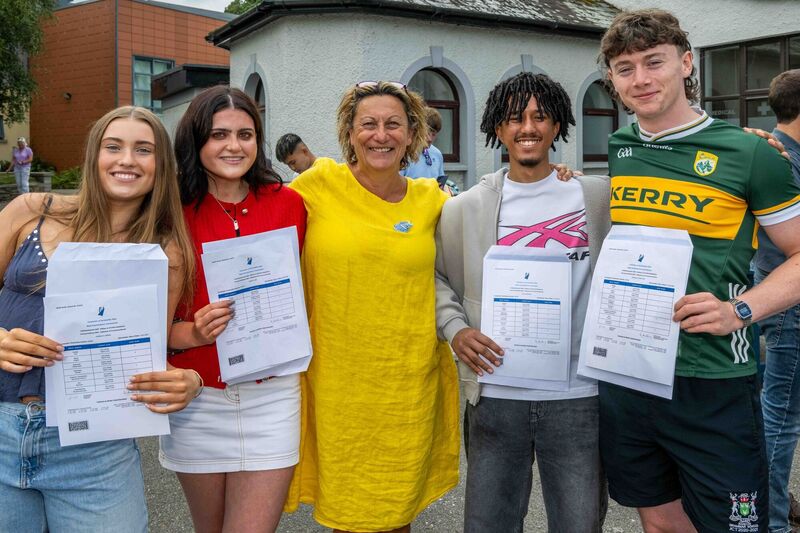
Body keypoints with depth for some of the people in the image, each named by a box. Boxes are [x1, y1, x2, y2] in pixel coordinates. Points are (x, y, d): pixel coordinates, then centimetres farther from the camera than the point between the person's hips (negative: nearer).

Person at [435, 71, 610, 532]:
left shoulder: (599, 197, 1)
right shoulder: (466, 208, 4)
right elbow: (436, 276, 11)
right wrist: (456, 329, -5)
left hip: (578, 396, -1)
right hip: (496, 395, 1)